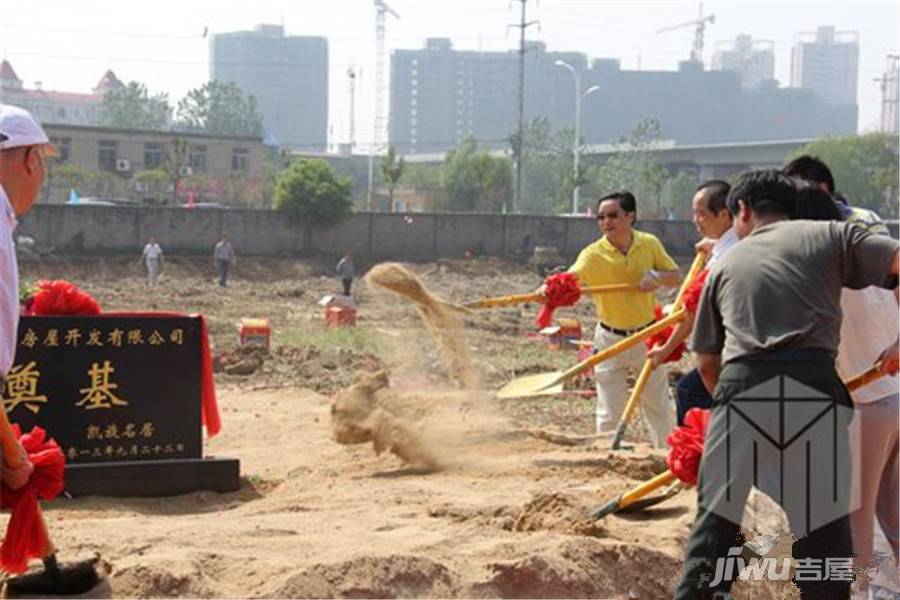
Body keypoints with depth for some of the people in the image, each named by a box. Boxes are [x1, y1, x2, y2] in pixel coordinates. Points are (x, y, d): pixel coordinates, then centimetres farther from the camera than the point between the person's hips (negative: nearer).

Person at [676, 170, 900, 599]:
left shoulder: (725, 264, 24)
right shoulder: (831, 236, 17)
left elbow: (706, 361, 26)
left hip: (740, 387, 2)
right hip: (815, 388, -1)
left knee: (716, 515, 11)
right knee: (824, 524, 8)